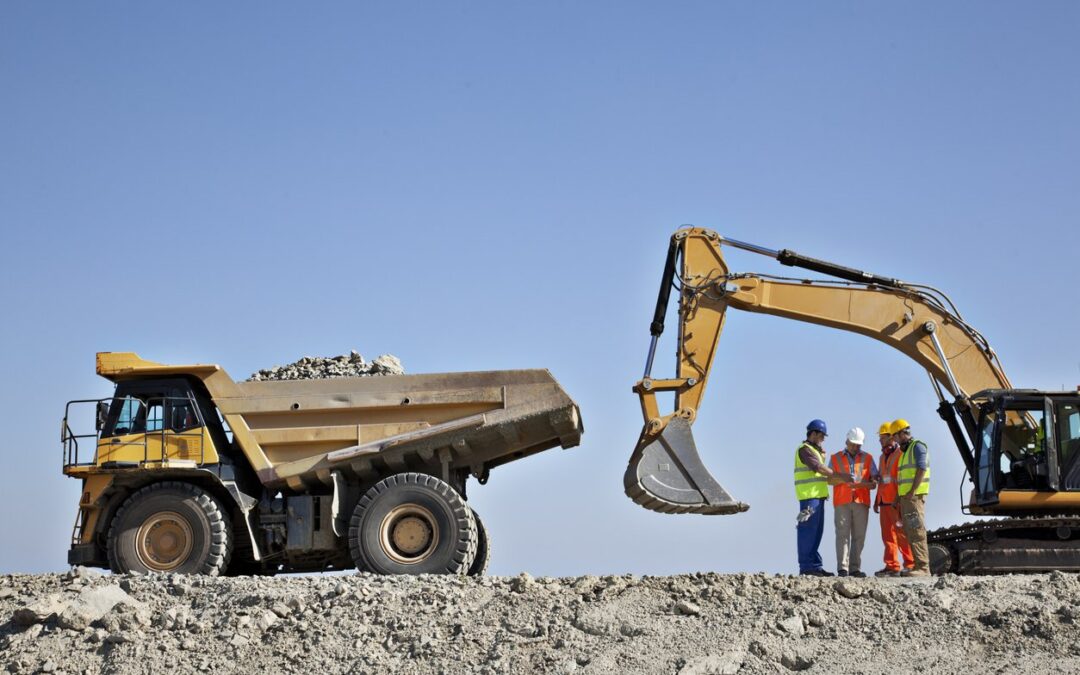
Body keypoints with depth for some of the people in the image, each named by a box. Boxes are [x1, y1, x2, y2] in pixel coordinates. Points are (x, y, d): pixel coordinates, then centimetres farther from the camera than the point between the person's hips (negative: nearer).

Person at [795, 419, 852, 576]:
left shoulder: (815, 451, 24)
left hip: (818, 496, 10)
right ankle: (806, 566, -10)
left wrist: (840, 480, 12)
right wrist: (840, 477, -15)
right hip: (809, 496, -10)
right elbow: (819, 468, -16)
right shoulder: (805, 449, -7)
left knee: (816, 532, 10)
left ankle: (815, 565, 13)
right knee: (808, 531, -10)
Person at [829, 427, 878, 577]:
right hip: (842, 502, -1)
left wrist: (863, 484, -13)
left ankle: (855, 568, 1)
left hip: (861, 502, 1)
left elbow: (874, 481, 9)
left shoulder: (867, 459, 14)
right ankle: (842, 568, -13)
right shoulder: (835, 458, 14)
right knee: (842, 535, -8)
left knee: (859, 536, -1)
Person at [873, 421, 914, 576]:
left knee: (901, 533, -9)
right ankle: (892, 566, 7)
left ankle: (910, 564, -5)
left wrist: (899, 499, -19)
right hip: (884, 501, 9)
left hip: (896, 501, -9)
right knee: (887, 535, 5)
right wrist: (877, 501, 23)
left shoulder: (900, 453, -6)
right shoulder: (883, 456, 21)